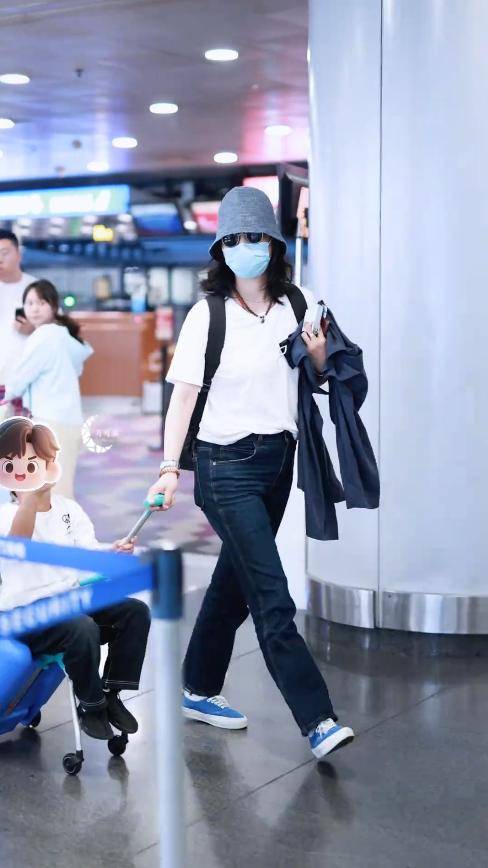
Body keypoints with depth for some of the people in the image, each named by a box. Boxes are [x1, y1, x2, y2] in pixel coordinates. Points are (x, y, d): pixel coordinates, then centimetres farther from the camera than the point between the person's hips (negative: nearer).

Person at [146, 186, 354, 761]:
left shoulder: (298, 304, 5)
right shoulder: (208, 315, -8)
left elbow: (321, 378, 18)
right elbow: (184, 394, -12)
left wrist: (318, 357, -5)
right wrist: (169, 468, -21)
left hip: (279, 458, 5)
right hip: (227, 466, -5)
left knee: (235, 582, 15)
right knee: (272, 598, -10)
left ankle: (200, 692, 30)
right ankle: (317, 721, -9)